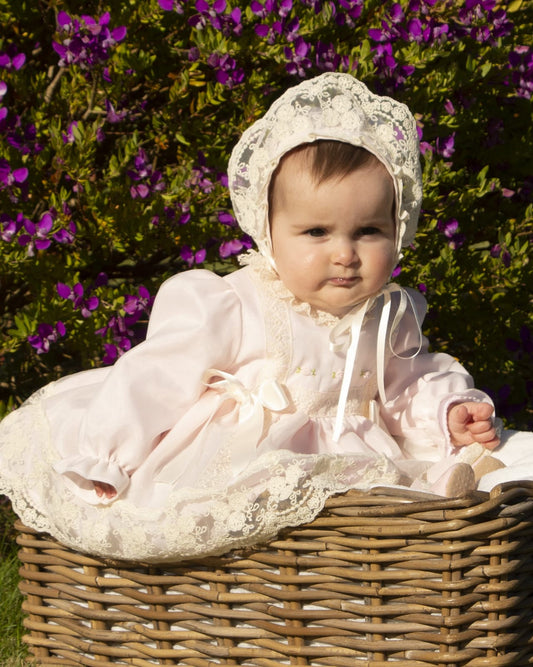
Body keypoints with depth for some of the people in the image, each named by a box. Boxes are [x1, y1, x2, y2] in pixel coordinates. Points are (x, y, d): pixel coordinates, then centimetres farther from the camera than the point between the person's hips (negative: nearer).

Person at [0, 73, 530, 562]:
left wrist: (449, 414, 5)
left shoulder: (391, 318, 7)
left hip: (352, 456, 4)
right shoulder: (230, 312, -10)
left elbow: (409, 385, 24)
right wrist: (102, 459, -17)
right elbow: (157, 381, -11)